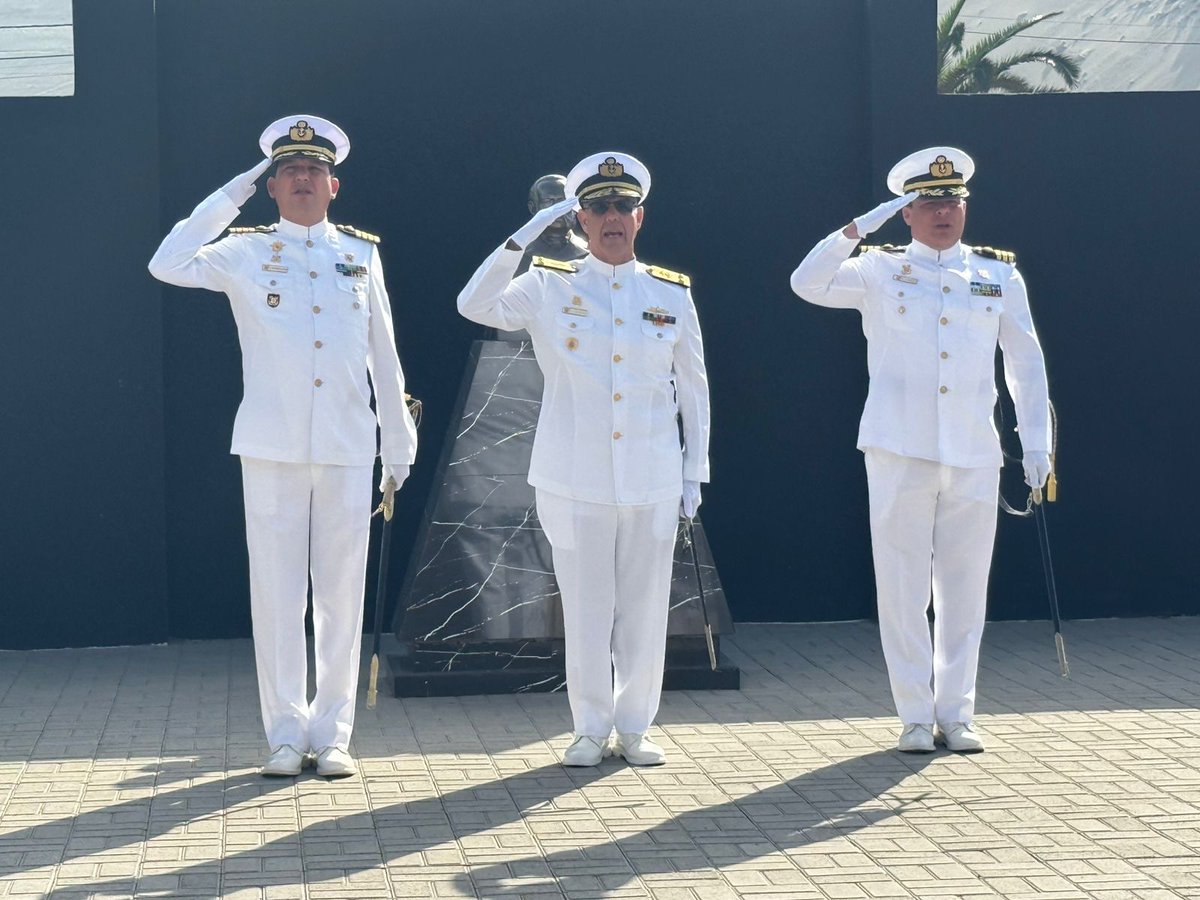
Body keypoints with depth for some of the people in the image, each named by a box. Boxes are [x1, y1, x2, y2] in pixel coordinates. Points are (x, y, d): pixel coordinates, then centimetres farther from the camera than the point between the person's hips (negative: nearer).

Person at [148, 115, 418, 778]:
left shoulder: (361, 253, 10)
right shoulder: (247, 253, 4)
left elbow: (384, 355, 13)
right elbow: (168, 267, -14)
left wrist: (398, 441, 13)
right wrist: (229, 198, -9)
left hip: (348, 449, 2)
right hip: (272, 448, -2)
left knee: (342, 593, 4)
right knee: (277, 593, 1)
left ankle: (332, 733, 12)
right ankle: (286, 734, 10)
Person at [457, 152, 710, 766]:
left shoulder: (672, 293, 6)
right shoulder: (550, 287, 2)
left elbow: (693, 388, 11)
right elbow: (476, 306, -14)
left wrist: (694, 472, 8)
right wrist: (524, 237, -19)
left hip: (653, 480, 2)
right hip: (575, 479, -1)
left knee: (645, 605, 6)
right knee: (586, 605, 3)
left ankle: (634, 727, 18)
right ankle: (591, 729, 15)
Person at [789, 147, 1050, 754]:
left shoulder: (999, 276, 11)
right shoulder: (881, 272, 6)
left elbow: (1026, 362, 14)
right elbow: (808, 284, -8)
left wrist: (1036, 442, 8)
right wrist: (860, 227, -13)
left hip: (974, 454, 2)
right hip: (899, 451, -1)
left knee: (964, 587, 5)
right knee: (903, 585, 1)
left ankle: (956, 713, 15)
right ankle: (915, 715, 10)